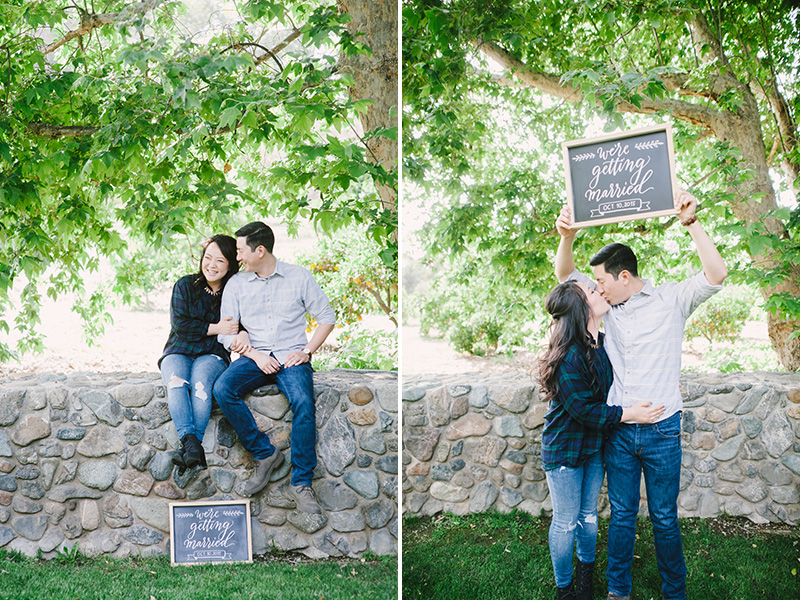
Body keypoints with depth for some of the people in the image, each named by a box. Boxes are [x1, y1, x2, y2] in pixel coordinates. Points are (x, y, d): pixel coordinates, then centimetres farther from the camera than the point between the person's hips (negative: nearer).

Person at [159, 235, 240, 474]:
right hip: (178, 351, 1)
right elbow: (180, 325, -6)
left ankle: (187, 447, -43)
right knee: (176, 382, -33)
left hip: (212, 355, -1)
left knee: (200, 382, -35)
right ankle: (191, 442, -48)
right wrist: (216, 328, -13)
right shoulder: (185, 285, 3)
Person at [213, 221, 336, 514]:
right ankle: (265, 454, -14)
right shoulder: (236, 284, 9)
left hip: (291, 356, -2)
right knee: (222, 389, -28)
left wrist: (306, 351, -4)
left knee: (304, 403, -32)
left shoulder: (299, 277, 5)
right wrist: (256, 355, -10)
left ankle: (301, 483, -24)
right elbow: (226, 332, 6)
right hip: (254, 356, 3)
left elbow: (326, 317, 9)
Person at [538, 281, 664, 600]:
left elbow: (613, 387, 15)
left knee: (588, 514, 22)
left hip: (594, 446, 7)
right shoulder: (569, 357, -28)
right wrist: (630, 414, -22)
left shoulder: (602, 343, -2)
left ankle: (586, 570, 44)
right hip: (564, 450, -7)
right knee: (566, 521, 8)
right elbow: (584, 410, -26)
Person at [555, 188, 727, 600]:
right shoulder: (608, 303, 7)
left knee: (664, 518, 7)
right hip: (618, 430, 3)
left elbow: (716, 275, -18)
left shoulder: (670, 300, -4)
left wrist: (690, 223, -27)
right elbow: (565, 275, 9)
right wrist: (567, 237, -11)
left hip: (661, 431, -3)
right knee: (621, 515, 11)